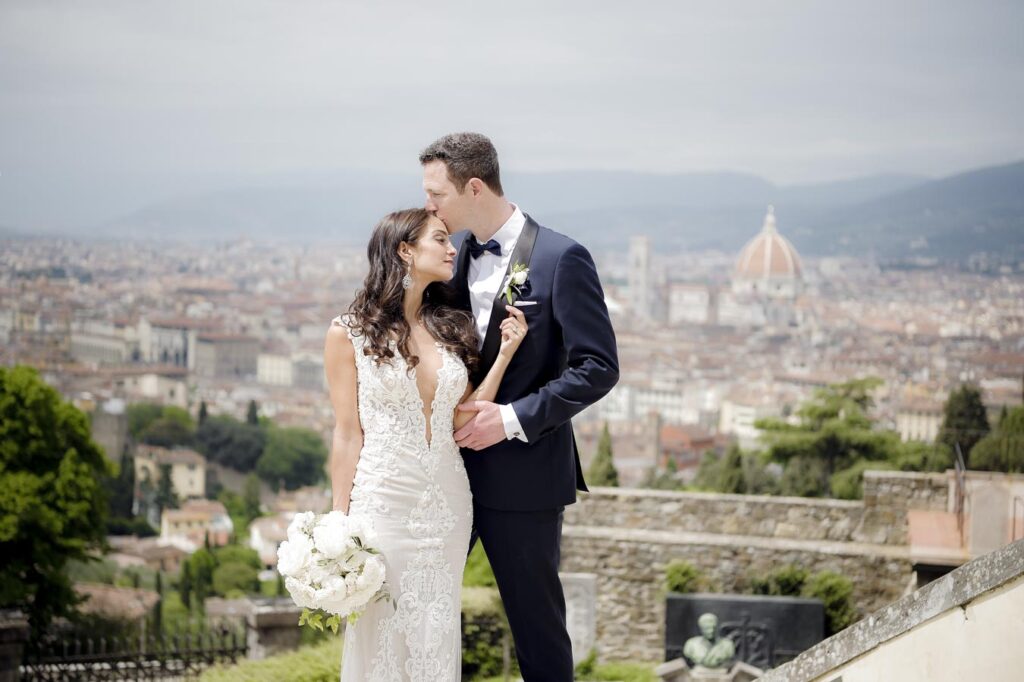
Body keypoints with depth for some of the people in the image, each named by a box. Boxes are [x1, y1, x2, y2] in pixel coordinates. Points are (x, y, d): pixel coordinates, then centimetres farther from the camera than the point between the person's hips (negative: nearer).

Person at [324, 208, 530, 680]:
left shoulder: (450, 329, 9)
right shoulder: (350, 334, -4)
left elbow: (462, 422, 2)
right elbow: (348, 436, -3)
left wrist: (505, 352, -2)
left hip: (447, 500, 4)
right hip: (383, 498, -4)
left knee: (437, 638, 8)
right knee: (380, 636, 2)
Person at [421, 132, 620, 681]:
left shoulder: (561, 259, -13)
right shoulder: (453, 251, 5)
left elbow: (598, 367, -15)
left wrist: (513, 418, -20)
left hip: (523, 471, -6)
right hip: (450, 460, 6)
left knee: (535, 615, 7)